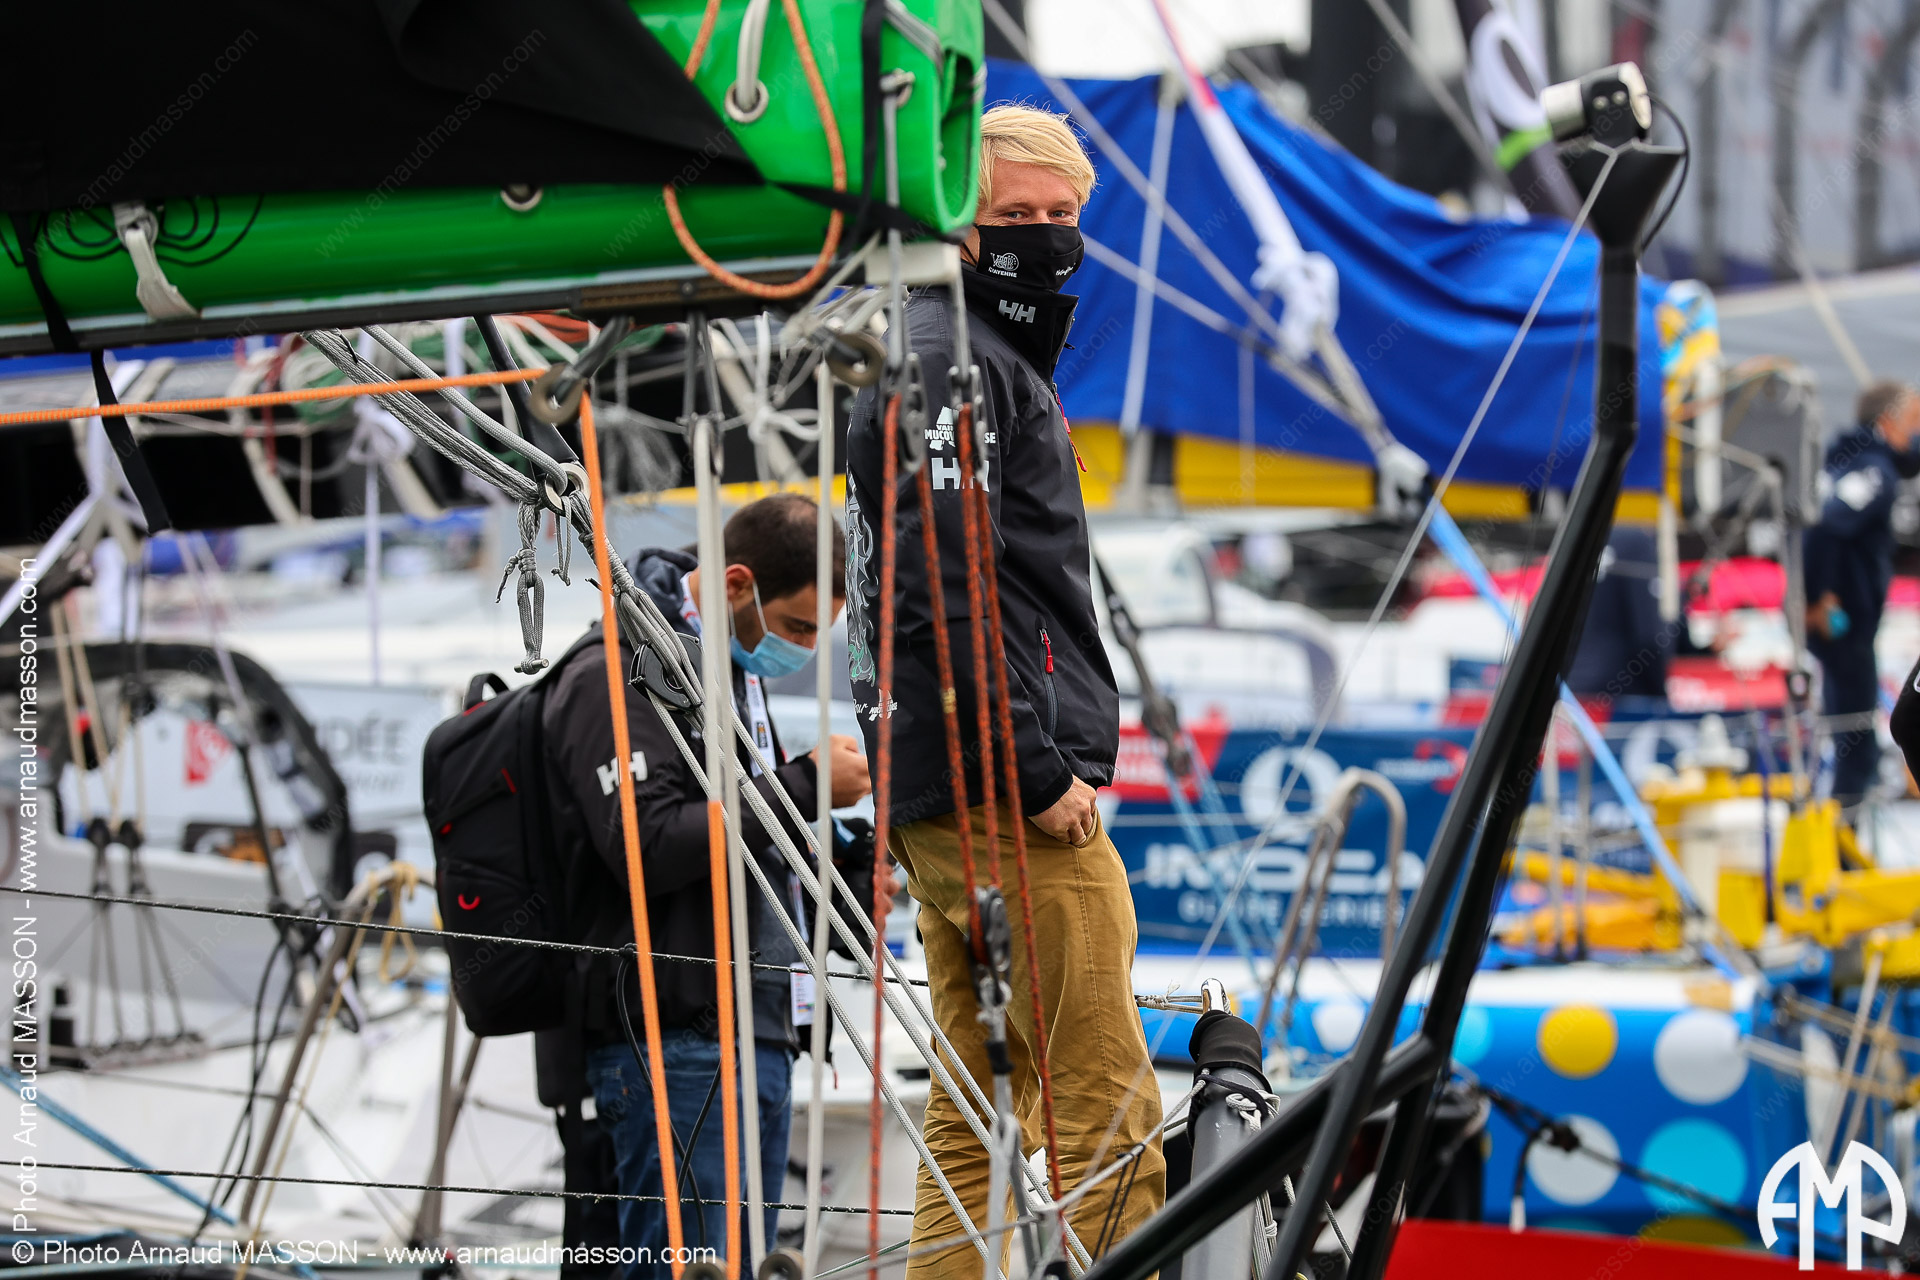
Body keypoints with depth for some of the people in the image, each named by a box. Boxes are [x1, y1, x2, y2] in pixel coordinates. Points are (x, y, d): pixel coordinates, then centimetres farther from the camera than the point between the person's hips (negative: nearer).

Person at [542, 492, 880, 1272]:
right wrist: (806, 784, -17)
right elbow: (651, 847, -22)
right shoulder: (620, 675, -11)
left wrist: (843, 882, 8)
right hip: (678, 1041, -10)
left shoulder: (731, 671, 20)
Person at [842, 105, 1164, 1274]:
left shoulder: (989, 355, 24)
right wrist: (1038, 773, -19)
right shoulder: (954, 358, -9)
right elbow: (942, 591, -20)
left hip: (946, 806, 10)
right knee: (1107, 1111, -9)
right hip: (1006, 795, -10)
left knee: (978, 1121, 11)